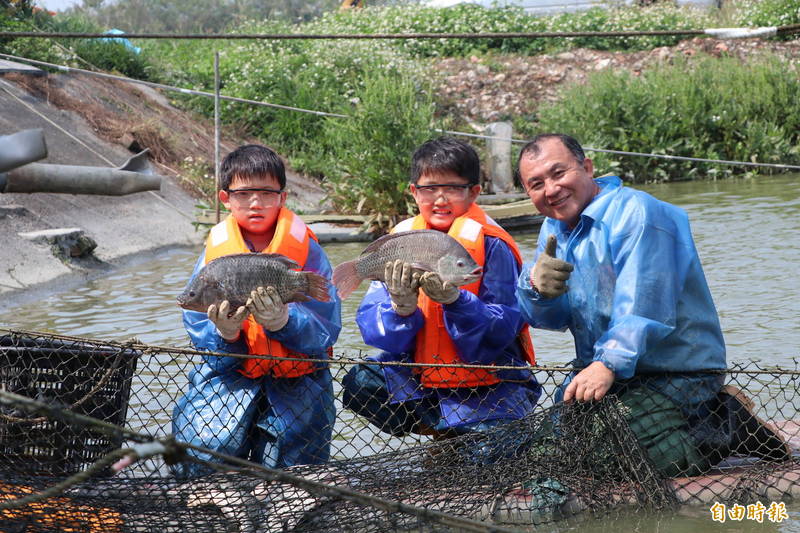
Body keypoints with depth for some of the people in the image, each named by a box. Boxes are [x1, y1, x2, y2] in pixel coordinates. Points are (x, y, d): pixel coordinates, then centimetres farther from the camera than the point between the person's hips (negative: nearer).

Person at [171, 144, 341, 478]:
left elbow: (325, 332, -12)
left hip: (296, 375, -1)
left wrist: (282, 321, -32)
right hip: (229, 371, 1)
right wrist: (225, 332, -26)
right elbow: (199, 335, -2)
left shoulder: (305, 250, -5)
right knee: (198, 452, -19)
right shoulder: (215, 251, 0)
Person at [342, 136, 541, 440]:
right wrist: (402, 308, -28)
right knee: (360, 383, -20)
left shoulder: (491, 244, -10)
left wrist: (454, 300, -33)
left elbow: (499, 334, -17)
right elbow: (372, 330, -6)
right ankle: (444, 433, 0)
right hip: (420, 378, 4)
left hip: (490, 381, -4)